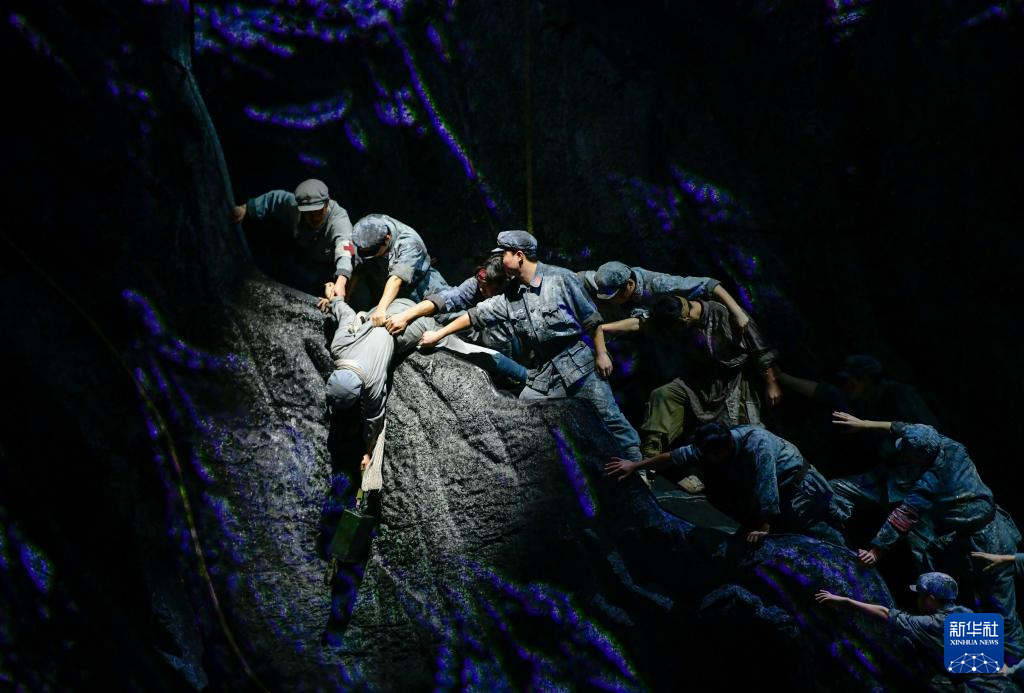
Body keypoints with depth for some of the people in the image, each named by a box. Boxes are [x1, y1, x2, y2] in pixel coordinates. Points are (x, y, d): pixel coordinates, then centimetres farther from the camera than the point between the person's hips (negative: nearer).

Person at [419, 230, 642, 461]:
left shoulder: (560, 278, -6)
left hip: (577, 363, -5)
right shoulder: (510, 297, 8)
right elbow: (476, 315, 13)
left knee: (610, 419, -2)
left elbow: (590, 318, -3)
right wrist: (439, 334, 13)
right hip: (540, 375, 5)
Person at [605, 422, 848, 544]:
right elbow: (679, 456, -7)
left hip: (797, 483, -8)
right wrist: (635, 465, -5)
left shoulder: (756, 444, -36)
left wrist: (764, 528, -34)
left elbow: (766, 488, -37)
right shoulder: (712, 448, -12)